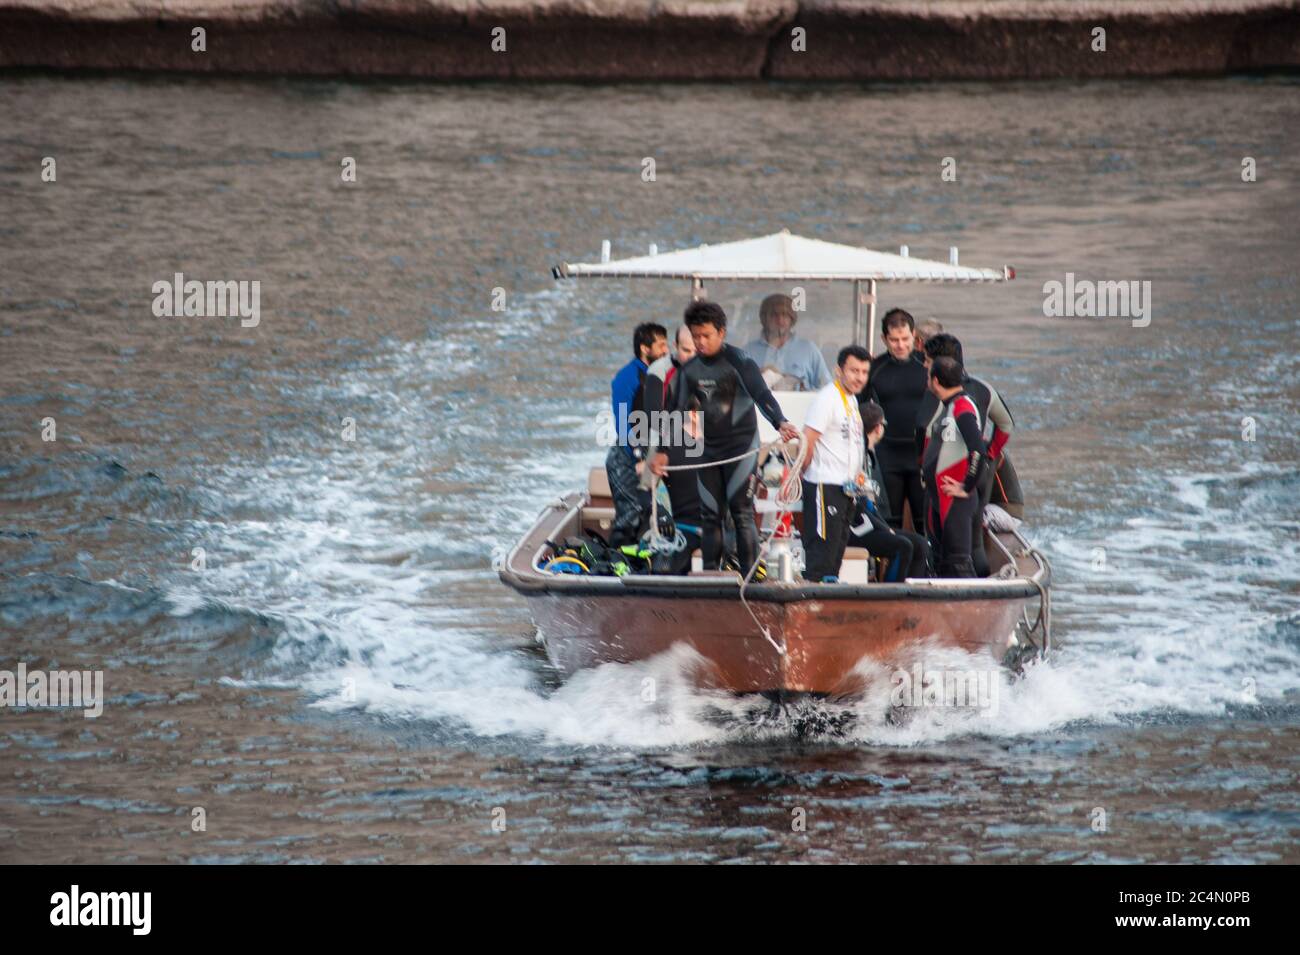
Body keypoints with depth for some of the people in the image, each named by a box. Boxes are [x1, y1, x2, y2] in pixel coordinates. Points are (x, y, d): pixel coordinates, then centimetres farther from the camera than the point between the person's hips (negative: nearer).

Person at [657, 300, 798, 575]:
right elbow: (678, 411, 13)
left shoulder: (738, 361, -11)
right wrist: (663, 451, 9)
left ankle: (751, 575, -9)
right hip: (708, 449, 5)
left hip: (741, 446, -5)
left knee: (741, 512, -10)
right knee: (711, 516, 5)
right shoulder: (689, 370, 7)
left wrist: (780, 422, -40)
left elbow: (761, 393, -23)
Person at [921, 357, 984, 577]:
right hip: (939, 498, 10)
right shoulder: (945, 406, 15)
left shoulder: (963, 408, -16)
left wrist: (966, 488, -19)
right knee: (944, 561, 12)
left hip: (956, 501, -10)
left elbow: (978, 451, -26)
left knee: (957, 561, -12)